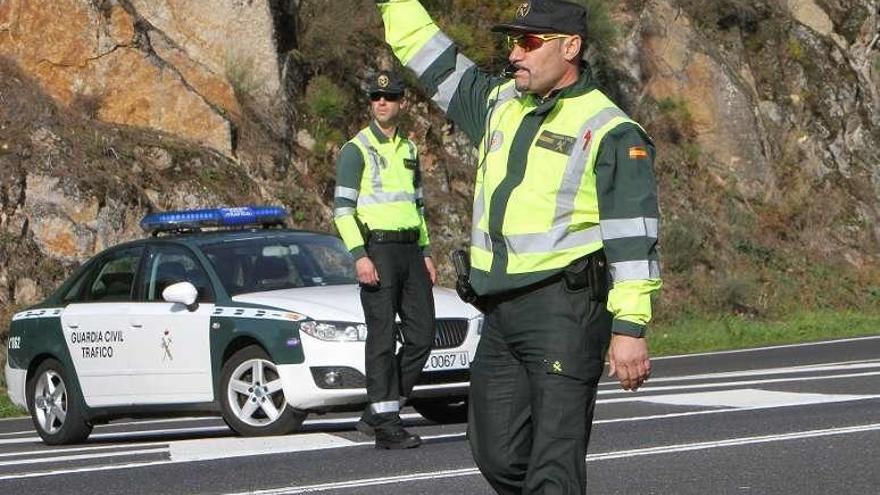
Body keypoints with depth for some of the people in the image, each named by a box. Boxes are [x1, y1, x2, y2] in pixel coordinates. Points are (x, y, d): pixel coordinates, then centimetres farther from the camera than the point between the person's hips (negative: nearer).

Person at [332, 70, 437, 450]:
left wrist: (426, 252, 15)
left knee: (421, 335, 3)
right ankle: (386, 424, -6)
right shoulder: (356, 149, -3)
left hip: (410, 249, 7)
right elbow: (342, 208, -9)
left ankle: (378, 413, 12)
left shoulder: (409, 150, 17)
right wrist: (359, 255, -18)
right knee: (383, 337, -8)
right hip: (376, 247, -7)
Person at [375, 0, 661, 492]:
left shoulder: (611, 132, -6)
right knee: (498, 455, 9)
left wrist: (630, 327, -16)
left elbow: (634, 237, -10)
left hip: (566, 310, -8)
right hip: (500, 314, 8)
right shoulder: (499, 102, 16)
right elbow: (432, 59, 28)